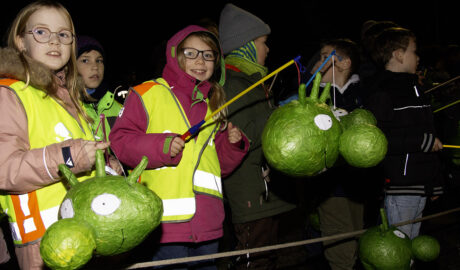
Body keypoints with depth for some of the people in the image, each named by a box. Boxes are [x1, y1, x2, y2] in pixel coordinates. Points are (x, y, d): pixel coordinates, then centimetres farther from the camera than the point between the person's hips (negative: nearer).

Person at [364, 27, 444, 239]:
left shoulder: (416, 90, 18)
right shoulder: (382, 94, -11)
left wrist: (435, 183, 20)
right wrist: (423, 141, -18)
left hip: (420, 186, 8)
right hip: (398, 187, -8)